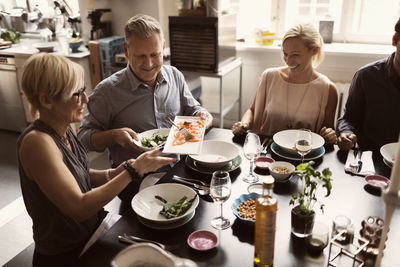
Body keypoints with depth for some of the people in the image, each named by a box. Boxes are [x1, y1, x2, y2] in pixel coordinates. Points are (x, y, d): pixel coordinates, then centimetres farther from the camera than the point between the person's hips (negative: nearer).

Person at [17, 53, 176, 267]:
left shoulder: (63, 129, -3)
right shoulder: (37, 142, -27)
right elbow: (80, 208, -29)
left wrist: (113, 174, -10)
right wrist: (133, 171, -27)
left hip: (95, 223, 7)